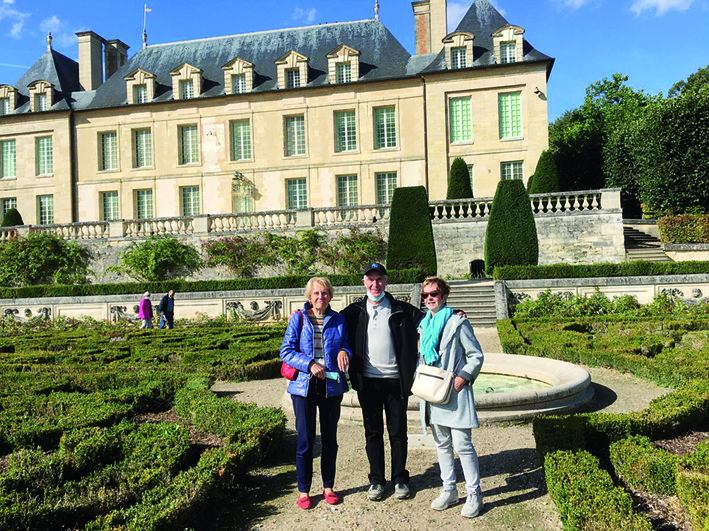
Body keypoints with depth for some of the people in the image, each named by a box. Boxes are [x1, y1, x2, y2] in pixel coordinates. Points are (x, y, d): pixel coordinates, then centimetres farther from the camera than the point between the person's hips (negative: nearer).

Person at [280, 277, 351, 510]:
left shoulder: (338, 320, 5)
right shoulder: (298, 319, -1)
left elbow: (348, 346, 12)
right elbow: (286, 351, -3)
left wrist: (344, 352, -12)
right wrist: (310, 364, -16)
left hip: (332, 386, 2)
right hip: (304, 386, -2)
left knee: (329, 438, 12)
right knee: (305, 440, 3)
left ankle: (328, 486, 29)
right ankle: (304, 490, 20)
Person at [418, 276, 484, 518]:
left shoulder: (457, 322, -6)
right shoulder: (424, 325, 13)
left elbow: (476, 356, -4)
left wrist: (463, 377, -16)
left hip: (454, 392, -6)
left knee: (462, 444, -4)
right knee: (442, 444, 14)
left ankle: (474, 494, 12)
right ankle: (449, 490, 28)